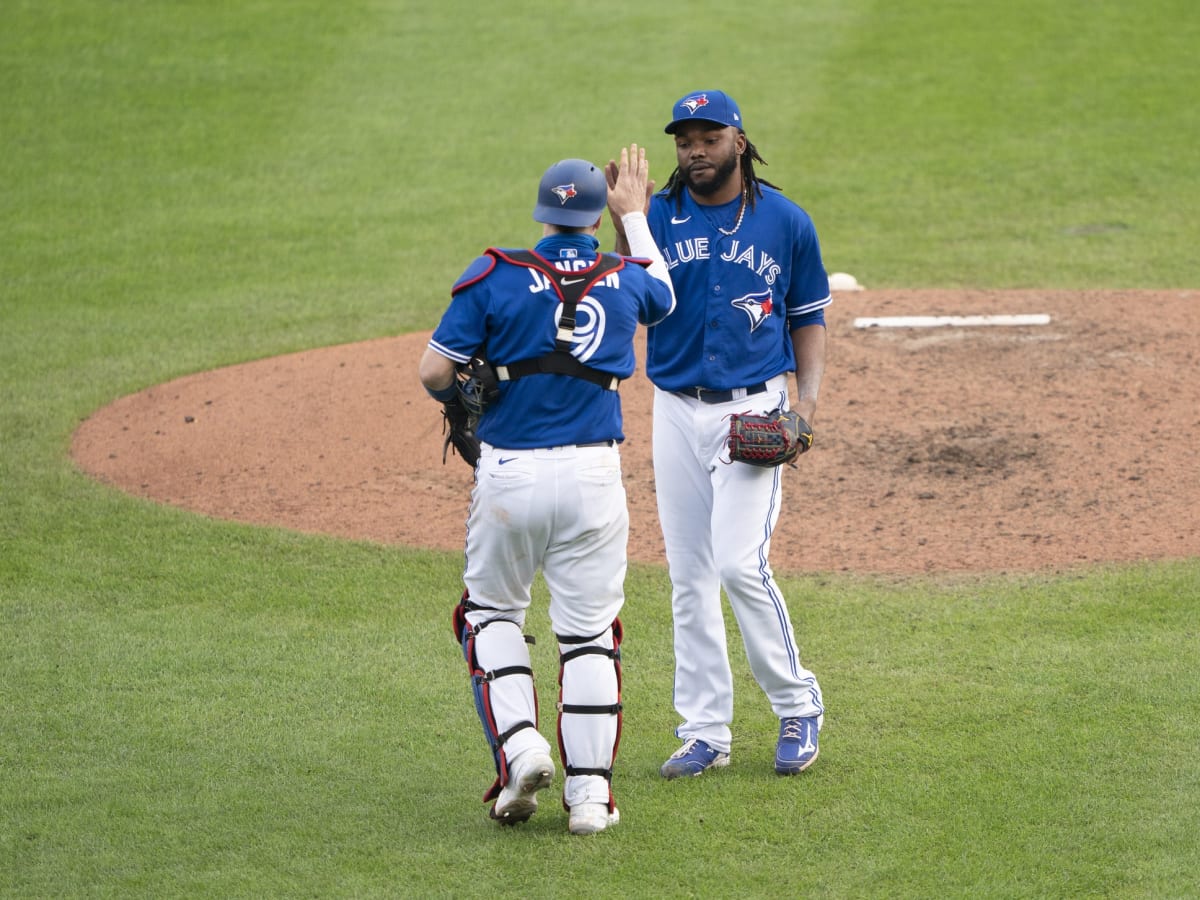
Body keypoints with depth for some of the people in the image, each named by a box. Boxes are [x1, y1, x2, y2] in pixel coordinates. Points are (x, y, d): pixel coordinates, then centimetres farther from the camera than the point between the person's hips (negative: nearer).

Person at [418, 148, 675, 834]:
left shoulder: (495, 277, -6)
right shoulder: (626, 280, 3)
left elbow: (435, 372, -8)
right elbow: (663, 292, 29)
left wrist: (465, 398, 13)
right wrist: (637, 217, 40)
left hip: (509, 474, -1)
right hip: (594, 475, 1)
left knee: (492, 610, 18)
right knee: (589, 630, 8)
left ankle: (518, 743, -2)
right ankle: (589, 791, 6)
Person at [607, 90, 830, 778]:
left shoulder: (785, 221, 1)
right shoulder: (658, 217, 3)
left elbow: (809, 315, 9)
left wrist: (809, 395, -5)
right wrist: (625, 225, -19)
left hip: (753, 410, -3)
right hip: (677, 411, 3)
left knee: (741, 565, -14)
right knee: (689, 578, 5)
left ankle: (798, 706, 4)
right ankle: (706, 732, 12)